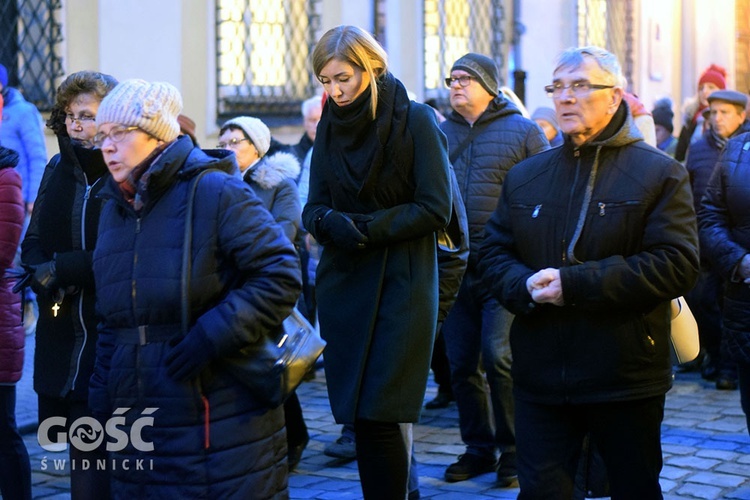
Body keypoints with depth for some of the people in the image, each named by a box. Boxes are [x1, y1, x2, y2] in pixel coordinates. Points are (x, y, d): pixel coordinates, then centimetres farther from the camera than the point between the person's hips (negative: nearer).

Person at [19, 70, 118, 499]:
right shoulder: (57, 170, 12)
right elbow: (33, 245, 11)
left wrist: (61, 267, -15)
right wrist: (46, 277, -10)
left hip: (107, 339, -6)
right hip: (59, 335, 6)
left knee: (92, 460, -1)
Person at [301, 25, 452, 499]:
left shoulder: (416, 121, -6)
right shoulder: (330, 126, 9)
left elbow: (435, 209, -10)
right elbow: (314, 208, 8)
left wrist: (366, 227, -17)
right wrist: (331, 222, -15)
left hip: (401, 283, -5)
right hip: (343, 282, 5)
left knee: (380, 414, -9)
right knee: (359, 415, 5)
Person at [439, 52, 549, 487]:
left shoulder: (523, 131, 1)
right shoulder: (440, 134, 13)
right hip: (453, 266, 5)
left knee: (499, 357, -10)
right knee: (462, 363, 9)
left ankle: (512, 447, 7)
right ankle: (478, 447, 22)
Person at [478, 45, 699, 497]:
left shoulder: (660, 173, -3)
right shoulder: (525, 177, 12)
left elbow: (677, 264, -14)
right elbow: (494, 253, 12)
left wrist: (574, 284, -20)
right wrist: (524, 287, -13)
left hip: (626, 381, -3)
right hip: (540, 379, 3)